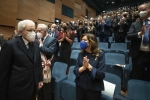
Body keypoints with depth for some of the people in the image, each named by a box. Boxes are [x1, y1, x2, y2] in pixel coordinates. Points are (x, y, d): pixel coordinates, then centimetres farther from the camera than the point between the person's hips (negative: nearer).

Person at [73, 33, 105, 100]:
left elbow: (101, 74, -15)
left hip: (94, 89, -3)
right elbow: (75, 70, -3)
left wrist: (89, 66, -24)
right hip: (80, 86, 4)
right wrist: (83, 67, -22)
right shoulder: (81, 54, 0)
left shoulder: (100, 55, -10)